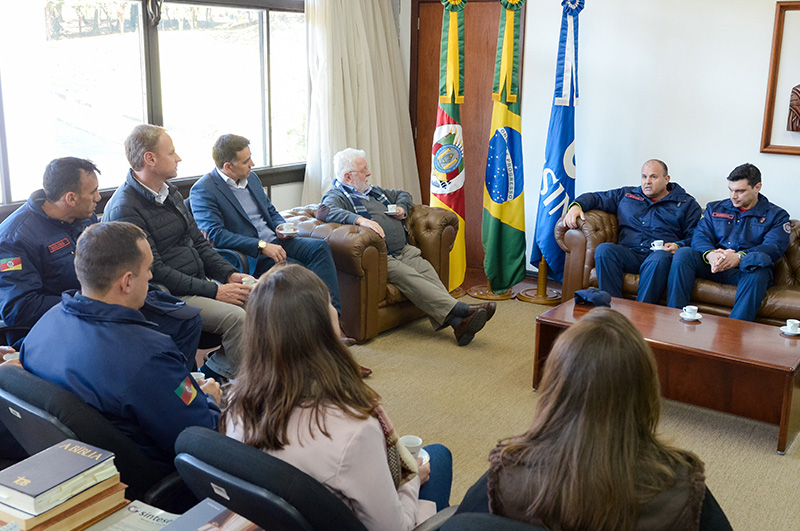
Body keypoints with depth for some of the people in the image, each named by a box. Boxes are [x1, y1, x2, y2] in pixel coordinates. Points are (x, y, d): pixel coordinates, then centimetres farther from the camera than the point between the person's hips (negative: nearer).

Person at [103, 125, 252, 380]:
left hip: (200, 282, 9)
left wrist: (230, 274, 0)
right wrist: (214, 291, -19)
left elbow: (198, 242, 17)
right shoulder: (124, 210, -16)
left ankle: (216, 365, 2)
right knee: (236, 318, -26)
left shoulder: (170, 192, 13)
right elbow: (154, 272, -19)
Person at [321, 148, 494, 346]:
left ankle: (458, 323, -38)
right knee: (408, 277, -30)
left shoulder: (372, 191, 26)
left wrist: (402, 207, 15)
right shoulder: (337, 196, 1)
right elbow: (325, 211, -24)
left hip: (404, 250, 7)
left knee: (427, 272, -21)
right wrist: (360, 220, -35)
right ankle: (460, 309, -40)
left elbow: (403, 195, 40)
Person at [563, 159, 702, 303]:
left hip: (659, 254, -2)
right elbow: (597, 198, 27)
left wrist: (678, 246, -11)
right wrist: (577, 205, 5)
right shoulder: (626, 195, 26)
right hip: (628, 252, 2)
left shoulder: (687, 203, 18)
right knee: (603, 249, -30)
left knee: (660, 258, -39)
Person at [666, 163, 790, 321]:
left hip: (746, 271, -2)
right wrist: (711, 255, -21)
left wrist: (739, 257, -26)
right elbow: (700, 237, 6)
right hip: (713, 266, 3)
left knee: (758, 264, -38)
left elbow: (774, 247, -7)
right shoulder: (714, 208, 20)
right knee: (683, 253, -25)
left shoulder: (776, 215, 11)